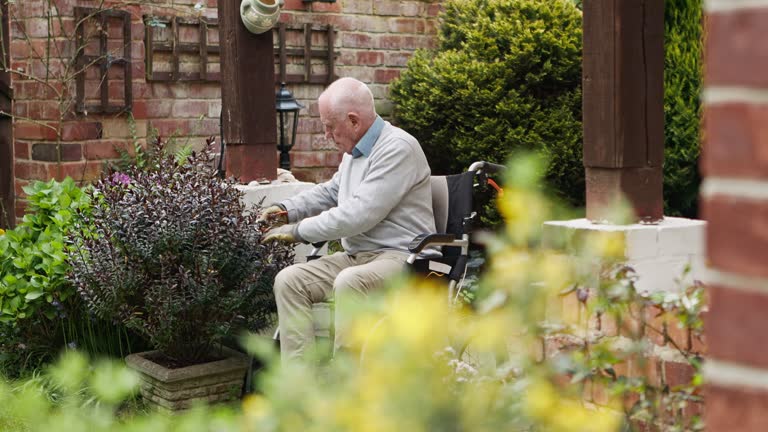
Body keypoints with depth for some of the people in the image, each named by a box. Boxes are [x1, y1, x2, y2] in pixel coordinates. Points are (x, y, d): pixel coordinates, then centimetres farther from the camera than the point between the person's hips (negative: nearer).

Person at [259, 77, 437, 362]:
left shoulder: (398, 148, -15)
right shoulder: (355, 150, 15)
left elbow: (360, 214, -23)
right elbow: (332, 191, 35)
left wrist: (299, 231, -14)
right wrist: (287, 210, 18)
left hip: (402, 257, -9)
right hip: (356, 257, 9)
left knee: (350, 282, -37)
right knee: (289, 280, -7)